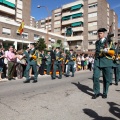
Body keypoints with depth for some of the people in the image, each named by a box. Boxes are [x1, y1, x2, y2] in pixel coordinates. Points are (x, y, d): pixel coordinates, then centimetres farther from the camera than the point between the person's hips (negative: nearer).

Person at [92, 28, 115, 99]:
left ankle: (105, 93, 20)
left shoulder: (109, 41, 5)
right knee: (95, 77, -8)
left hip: (107, 62, -2)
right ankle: (97, 92, 5)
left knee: (106, 79, 4)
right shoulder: (97, 42, 16)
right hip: (97, 62, 3)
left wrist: (107, 51, -17)